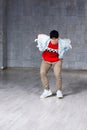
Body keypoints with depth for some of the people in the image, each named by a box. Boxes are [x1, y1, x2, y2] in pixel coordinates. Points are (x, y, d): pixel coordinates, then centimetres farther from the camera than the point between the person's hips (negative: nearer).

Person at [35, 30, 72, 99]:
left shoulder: (62, 43, -23)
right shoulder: (46, 39, -21)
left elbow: (68, 42, -1)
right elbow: (39, 36, -1)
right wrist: (40, 47, 3)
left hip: (57, 61, -2)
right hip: (46, 61, 2)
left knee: (58, 74, -17)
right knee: (42, 73, -16)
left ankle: (59, 91, 5)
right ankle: (47, 90, -4)